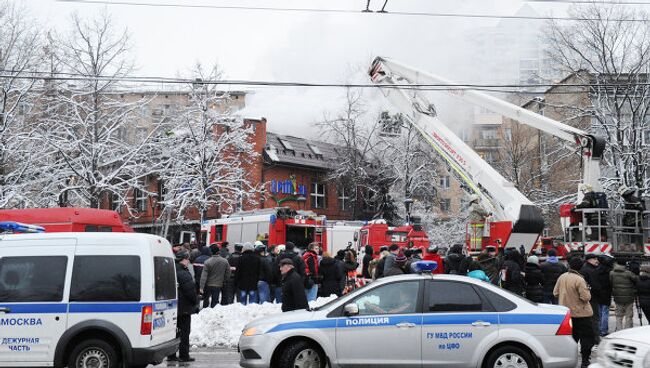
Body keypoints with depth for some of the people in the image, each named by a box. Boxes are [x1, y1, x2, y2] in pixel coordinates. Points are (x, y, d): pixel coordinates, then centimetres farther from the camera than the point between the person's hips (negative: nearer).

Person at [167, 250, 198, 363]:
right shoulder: (183, 274, -21)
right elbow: (191, 291, -20)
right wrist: (195, 302, -5)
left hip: (173, 307, 9)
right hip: (184, 308, -8)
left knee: (174, 331, 14)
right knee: (184, 331, 0)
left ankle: (171, 355, 18)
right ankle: (184, 355, 3)